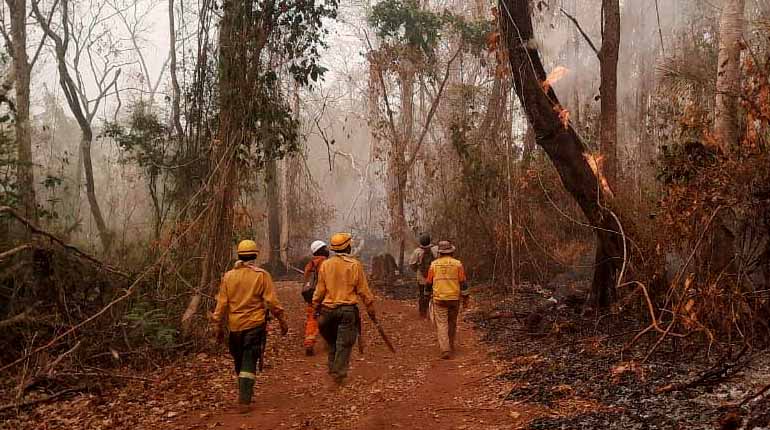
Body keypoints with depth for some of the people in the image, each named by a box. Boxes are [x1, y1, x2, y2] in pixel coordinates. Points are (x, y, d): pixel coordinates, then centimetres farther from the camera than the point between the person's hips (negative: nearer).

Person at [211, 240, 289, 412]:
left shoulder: (228, 276, 2)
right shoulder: (261, 275, -7)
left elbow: (221, 303, 3)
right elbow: (272, 301, -9)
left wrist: (217, 326, 11)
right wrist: (282, 321, 1)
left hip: (235, 326, 3)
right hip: (255, 326, -3)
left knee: (239, 363, 18)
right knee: (249, 364, 0)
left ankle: (245, 394, 30)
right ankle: (244, 401, -6)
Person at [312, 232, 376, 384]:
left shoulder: (325, 265, 0)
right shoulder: (355, 265, -7)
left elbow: (319, 290, 3)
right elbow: (364, 291, -5)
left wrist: (316, 307, 14)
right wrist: (371, 309, 4)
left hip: (328, 309, 3)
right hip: (348, 309, -3)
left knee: (332, 342, 19)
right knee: (344, 343, 3)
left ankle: (332, 369, 25)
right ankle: (339, 373, 1)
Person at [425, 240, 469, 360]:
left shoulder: (434, 264, 0)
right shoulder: (457, 264, -2)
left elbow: (429, 282, 6)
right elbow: (463, 283, -3)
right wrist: (465, 298, 6)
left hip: (439, 299, -1)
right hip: (454, 298, 1)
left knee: (442, 324, -1)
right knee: (452, 323, 18)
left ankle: (445, 350, -13)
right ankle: (450, 346, 30)